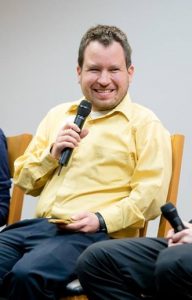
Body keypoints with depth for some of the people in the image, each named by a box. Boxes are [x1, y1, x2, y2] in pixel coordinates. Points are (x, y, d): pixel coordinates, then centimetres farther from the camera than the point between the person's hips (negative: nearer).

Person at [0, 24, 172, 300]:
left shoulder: (145, 124, 5)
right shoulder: (58, 115, 22)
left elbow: (150, 196, -4)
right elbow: (24, 180, 22)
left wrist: (102, 220, -18)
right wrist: (52, 153, 3)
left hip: (98, 235, -5)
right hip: (38, 225, 5)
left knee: (27, 275, -34)